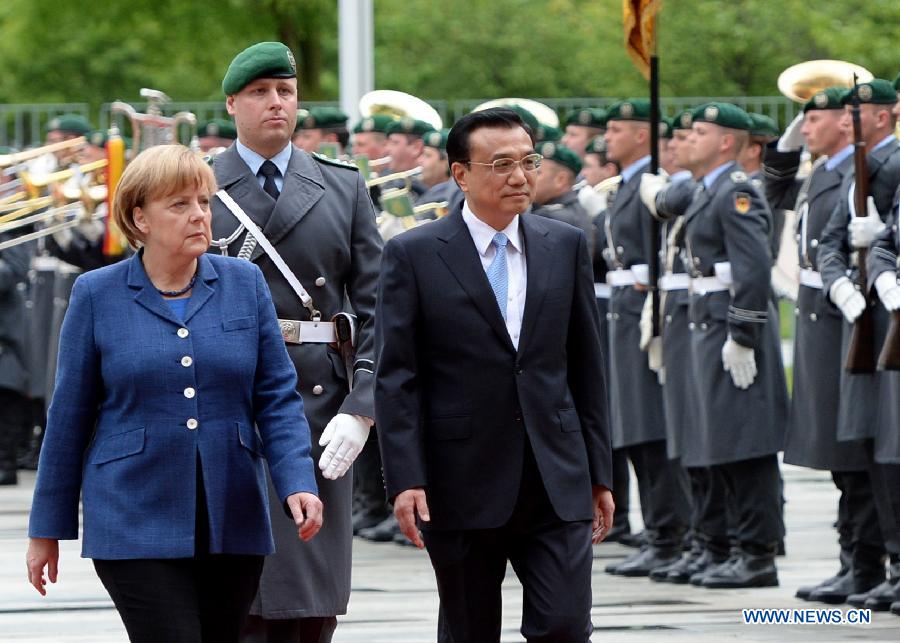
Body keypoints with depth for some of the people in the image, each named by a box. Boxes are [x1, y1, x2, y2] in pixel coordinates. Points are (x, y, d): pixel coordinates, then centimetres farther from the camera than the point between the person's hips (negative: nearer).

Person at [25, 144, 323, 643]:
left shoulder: (245, 284, 6)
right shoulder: (97, 295, 1)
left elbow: (277, 398, 6)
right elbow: (69, 417, 6)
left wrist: (297, 483, -10)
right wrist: (48, 529, 7)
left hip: (233, 523, 3)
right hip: (136, 523, -3)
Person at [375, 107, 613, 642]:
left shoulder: (566, 246, 9)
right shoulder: (413, 255, -2)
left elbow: (587, 367, 11)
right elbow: (397, 379, -5)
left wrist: (598, 473, 9)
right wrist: (405, 479, -13)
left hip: (557, 482, 2)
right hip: (462, 488, -2)